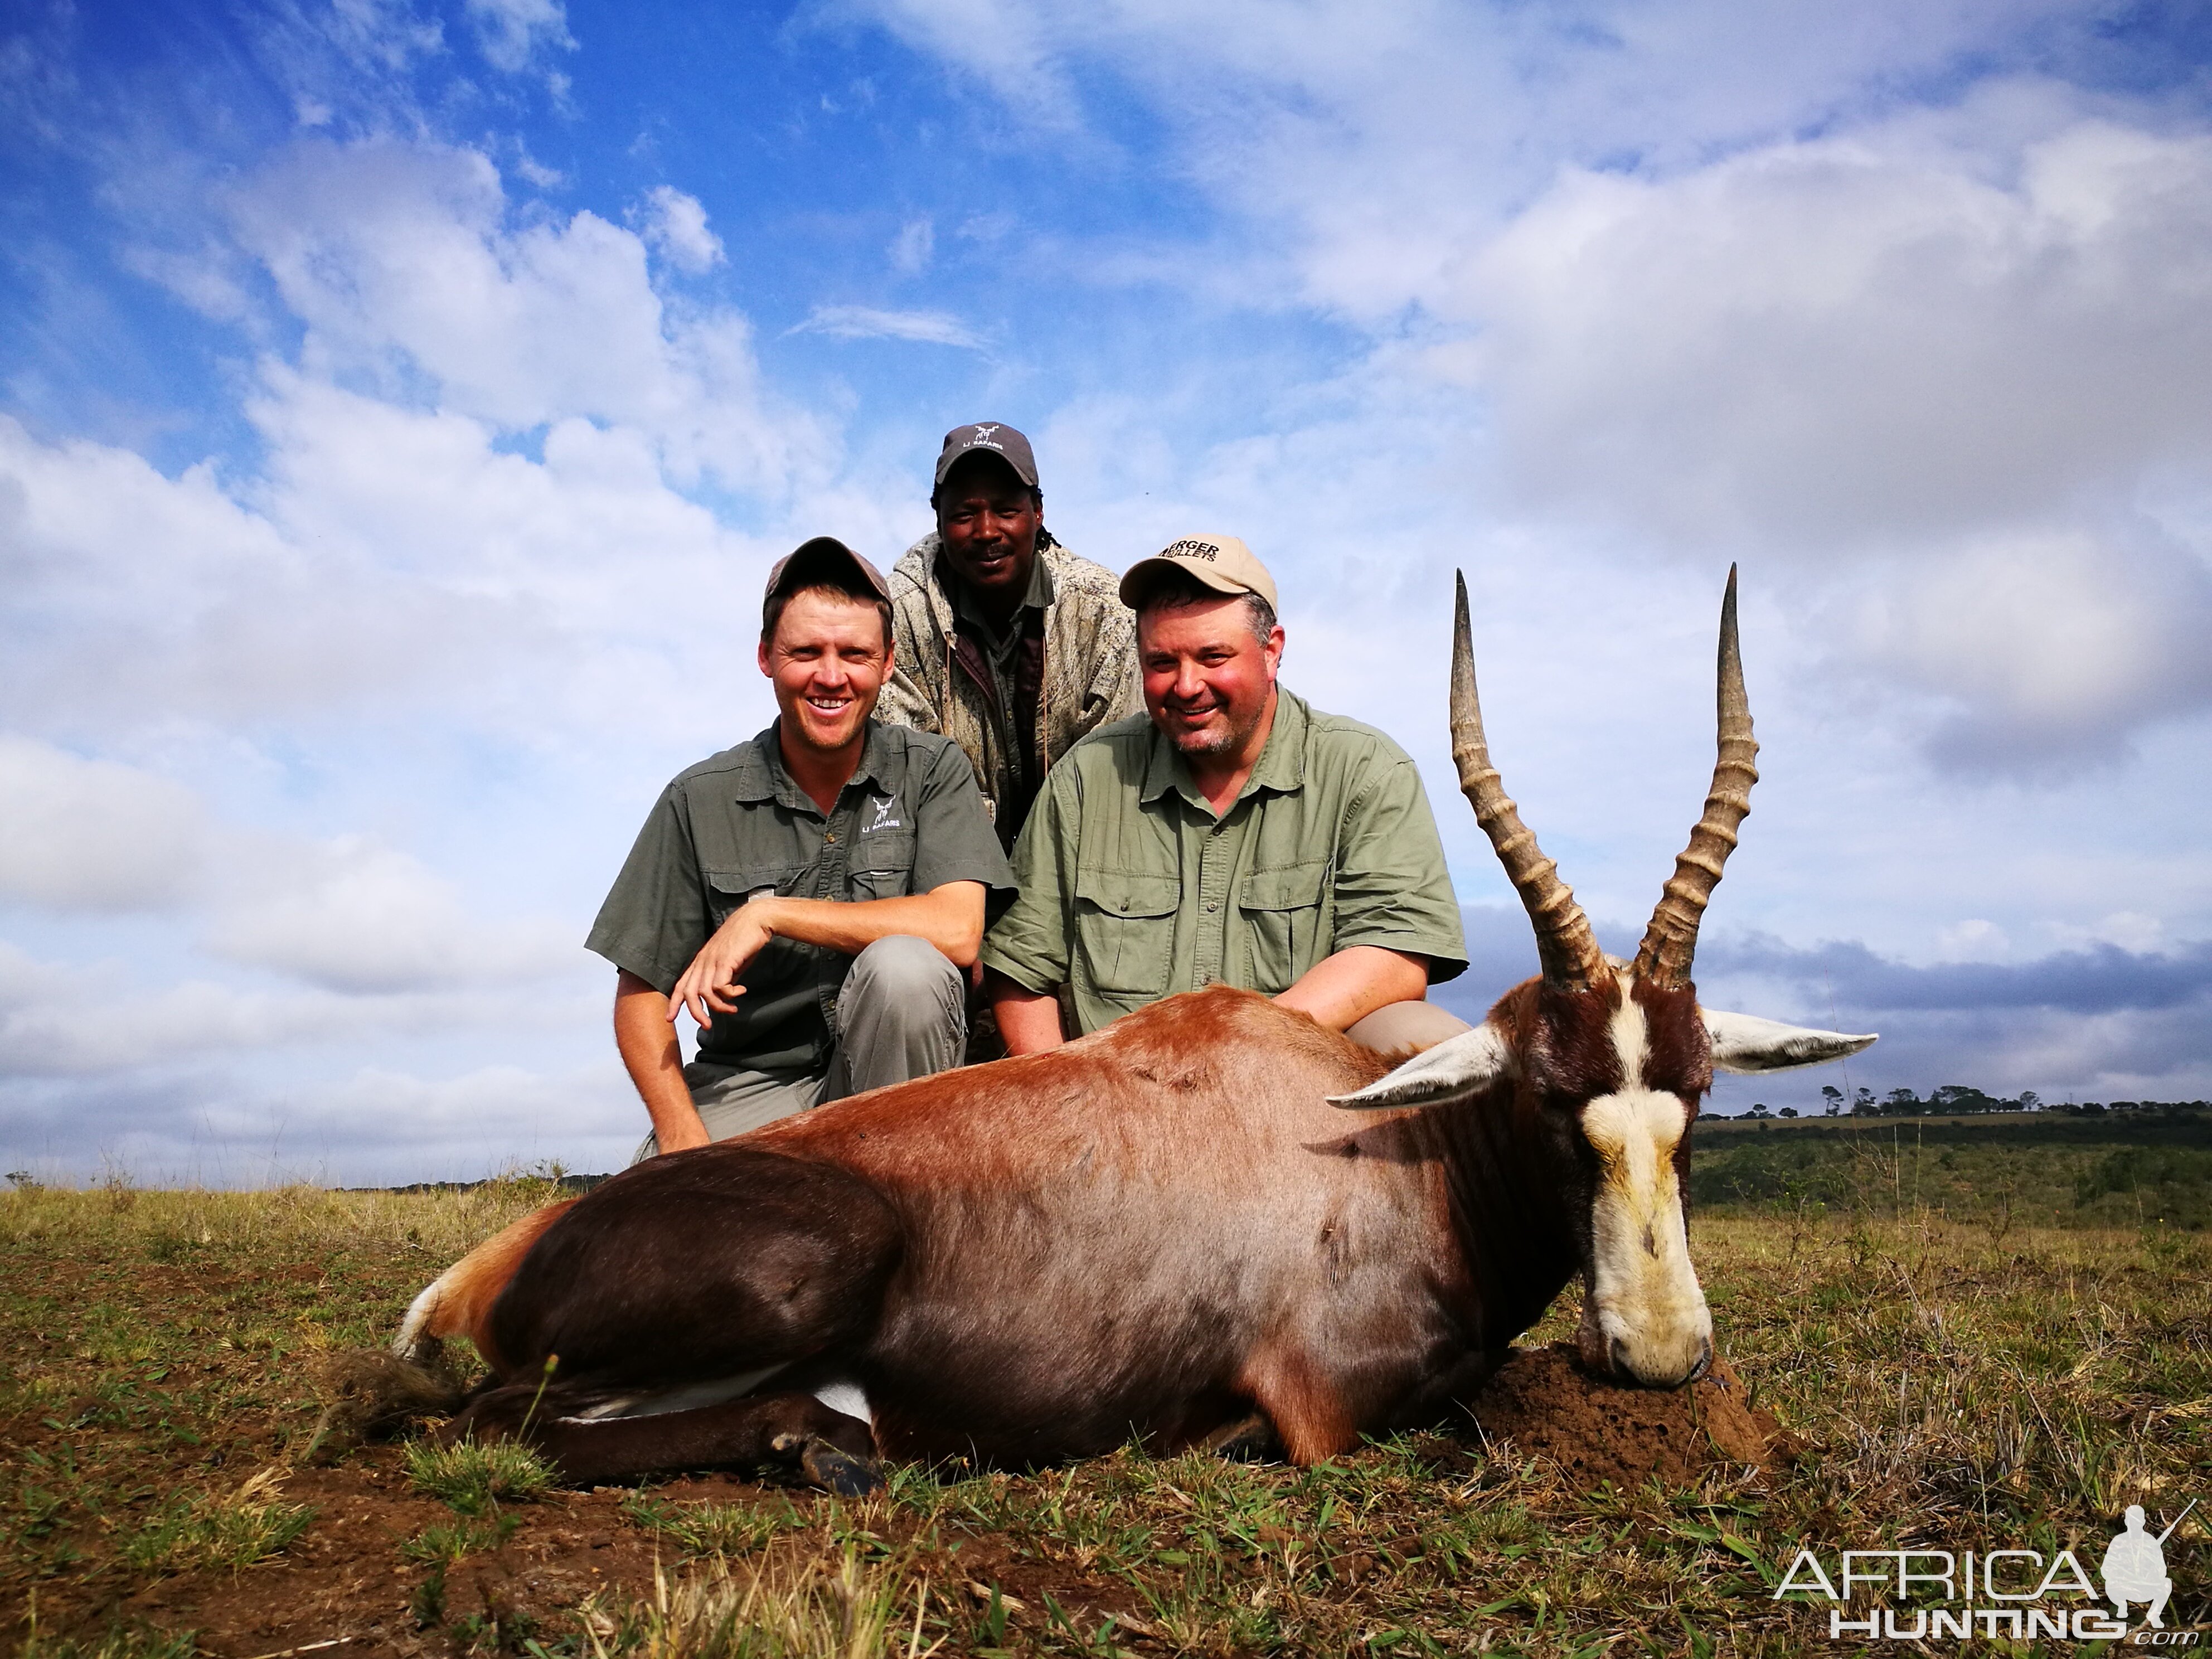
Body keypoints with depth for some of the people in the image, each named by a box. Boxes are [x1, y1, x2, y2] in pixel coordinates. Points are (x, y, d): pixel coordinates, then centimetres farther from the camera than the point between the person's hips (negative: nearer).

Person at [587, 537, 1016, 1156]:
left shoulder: (932, 770, -2)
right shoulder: (700, 800, 0)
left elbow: (957, 931, -17)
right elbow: (640, 995, 2)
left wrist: (769, 915, -15)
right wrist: (684, 1139, -13)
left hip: (892, 1069, 2)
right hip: (747, 1085, -1)